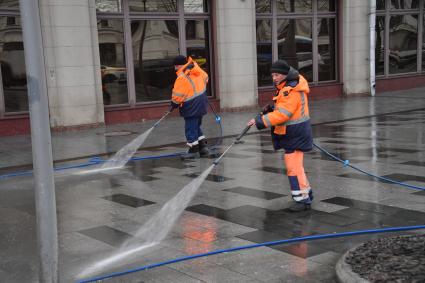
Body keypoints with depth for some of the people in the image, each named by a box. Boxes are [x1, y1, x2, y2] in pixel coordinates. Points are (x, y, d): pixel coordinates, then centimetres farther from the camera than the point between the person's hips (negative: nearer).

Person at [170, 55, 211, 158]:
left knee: (190, 128, 2)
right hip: (201, 102, 9)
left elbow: (177, 96, -19)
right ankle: (203, 146, 19)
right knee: (196, 125, 20)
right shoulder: (196, 68, 2)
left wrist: (174, 104, 0)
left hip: (191, 106, -9)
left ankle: (194, 150, 9)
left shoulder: (182, 78, -21)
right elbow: (205, 78, 20)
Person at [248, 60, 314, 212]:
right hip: (292, 134, 11)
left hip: (295, 135, -11)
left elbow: (282, 115, -27)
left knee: (294, 167, -8)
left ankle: (303, 200, -2)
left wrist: (260, 121, -26)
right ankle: (306, 193, 31)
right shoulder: (287, 87, 11)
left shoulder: (291, 91, -22)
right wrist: (271, 108, 4)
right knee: (295, 166, 19)